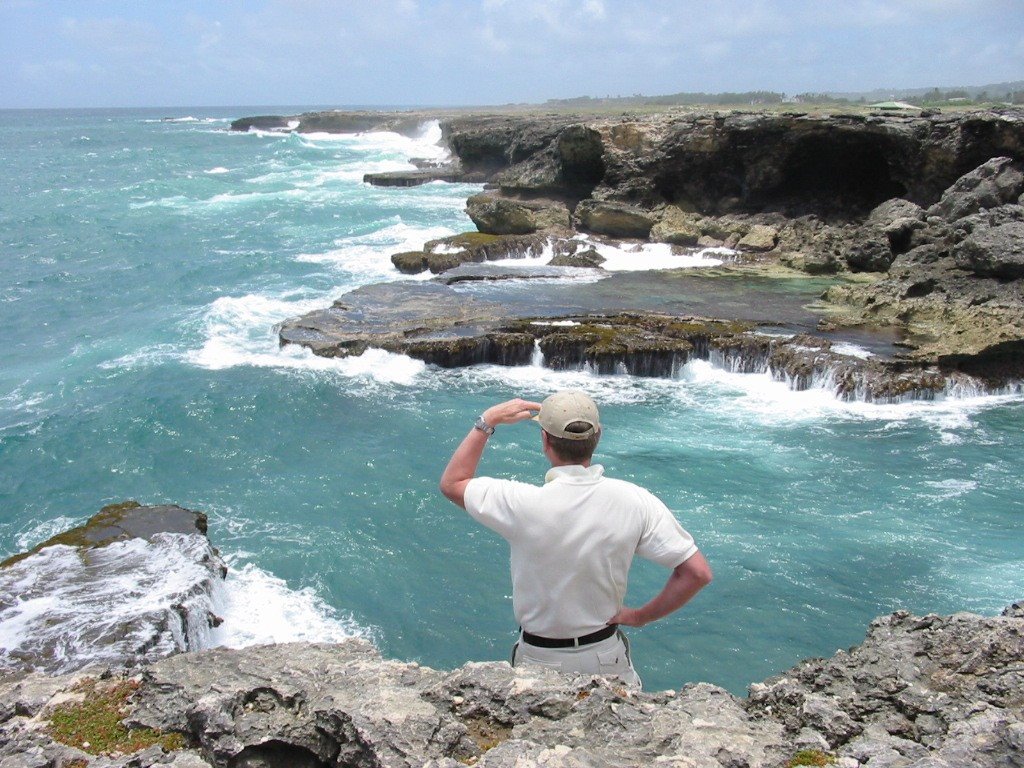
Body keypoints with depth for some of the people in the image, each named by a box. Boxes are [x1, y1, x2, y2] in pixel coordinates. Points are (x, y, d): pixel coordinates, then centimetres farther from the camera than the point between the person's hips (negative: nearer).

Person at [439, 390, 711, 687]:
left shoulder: (523, 503, -22)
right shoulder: (634, 501, -15)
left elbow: (451, 483, -5)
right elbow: (698, 573, -12)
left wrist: (487, 421, -2)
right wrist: (641, 616, -2)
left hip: (539, 662, -1)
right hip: (608, 658, 2)